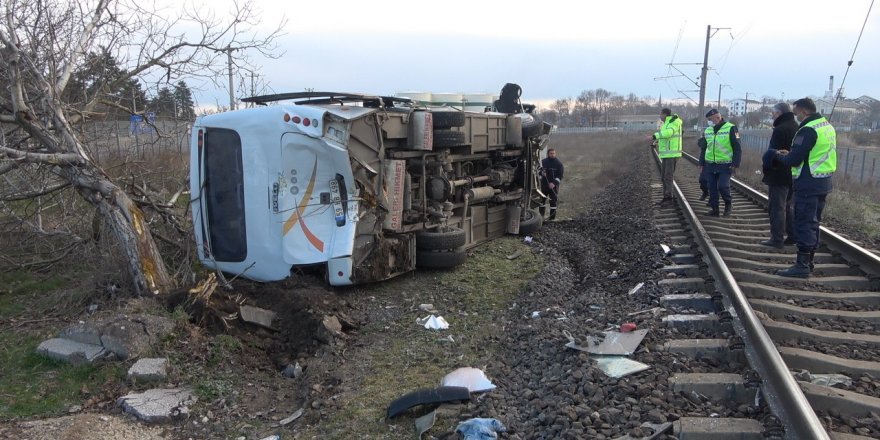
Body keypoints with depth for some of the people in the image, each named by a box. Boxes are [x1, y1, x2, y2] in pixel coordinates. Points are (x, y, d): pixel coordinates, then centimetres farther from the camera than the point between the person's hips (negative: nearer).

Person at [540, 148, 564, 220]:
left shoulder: (558, 163, -3)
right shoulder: (543, 161, 6)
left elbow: (560, 175, -6)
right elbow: (539, 170, 16)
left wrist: (554, 183, -17)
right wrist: (542, 173, -9)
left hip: (554, 185, -3)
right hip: (544, 184, 3)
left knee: (553, 201, -1)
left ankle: (552, 217, 5)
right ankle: (540, 215, 15)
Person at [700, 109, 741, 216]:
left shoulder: (730, 128, -6)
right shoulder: (707, 130, 11)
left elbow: (737, 148, -6)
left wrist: (735, 164, -12)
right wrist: (701, 163, 18)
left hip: (725, 165, -5)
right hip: (710, 165, 5)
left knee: (722, 186, -13)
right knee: (712, 188, 5)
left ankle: (728, 203, 14)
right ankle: (714, 208, 14)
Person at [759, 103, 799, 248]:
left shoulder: (780, 130, -16)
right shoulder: (797, 128, 13)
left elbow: (772, 153, -19)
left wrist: (766, 168, -7)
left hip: (779, 175, -9)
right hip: (793, 175, 9)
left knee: (777, 207, -4)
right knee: (787, 206, 19)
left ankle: (777, 239, -2)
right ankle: (792, 235, 24)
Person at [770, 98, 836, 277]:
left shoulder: (808, 130, -17)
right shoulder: (828, 127, 14)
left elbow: (793, 160, -18)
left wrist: (778, 155, 1)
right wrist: (790, 154, 14)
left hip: (808, 185, -10)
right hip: (823, 183, 10)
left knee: (804, 224, -6)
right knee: (813, 223, 15)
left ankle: (802, 265, -4)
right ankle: (808, 261, 23)